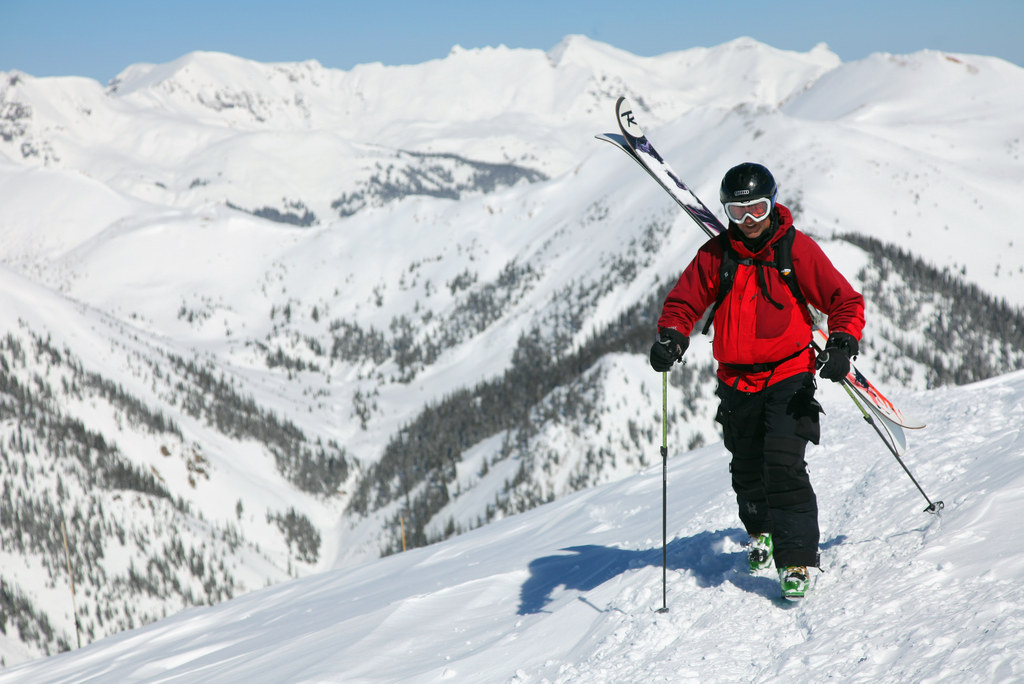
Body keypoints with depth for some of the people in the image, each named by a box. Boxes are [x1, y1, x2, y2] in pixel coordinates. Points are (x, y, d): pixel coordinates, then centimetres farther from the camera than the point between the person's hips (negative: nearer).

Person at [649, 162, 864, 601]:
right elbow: (684, 302, 4)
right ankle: (761, 532, 43)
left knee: (783, 465, -18)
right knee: (747, 470, 14)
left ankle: (797, 560, -13)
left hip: (789, 376, -4)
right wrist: (672, 337, -17)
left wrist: (842, 345, -22)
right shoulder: (716, 255, 1)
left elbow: (845, 301, -4)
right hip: (737, 382, 4)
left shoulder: (797, 250, -6)